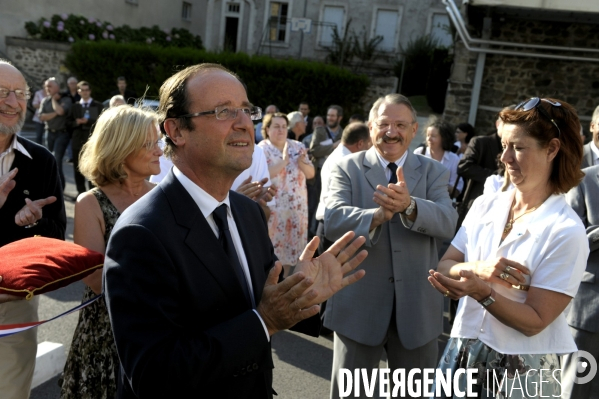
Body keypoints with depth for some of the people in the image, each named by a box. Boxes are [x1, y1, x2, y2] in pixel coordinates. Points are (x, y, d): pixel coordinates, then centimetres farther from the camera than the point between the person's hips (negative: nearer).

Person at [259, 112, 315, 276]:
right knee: (274, 244, 0)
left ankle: (286, 277, 26)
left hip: (297, 205, 5)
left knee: (293, 241, 12)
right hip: (274, 206, -5)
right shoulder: (262, 149, -7)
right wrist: (283, 161, -23)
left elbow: (311, 174, 6)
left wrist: (302, 163, -13)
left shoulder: (298, 147, 7)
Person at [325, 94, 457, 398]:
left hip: (417, 308, 2)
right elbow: (333, 222, -18)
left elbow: (447, 223, -14)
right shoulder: (346, 168, -2)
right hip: (358, 305, -1)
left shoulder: (434, 172, 3)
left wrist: (409, 205, -35)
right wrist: (378, 215, -37)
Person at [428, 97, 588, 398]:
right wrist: (477, 268, -21)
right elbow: (444, 268, -3)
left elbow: (534, 322, -16)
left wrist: (482, 292, -29)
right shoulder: (484, 206, 0)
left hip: (521, 371, -4)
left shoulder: (566, 232, -15)